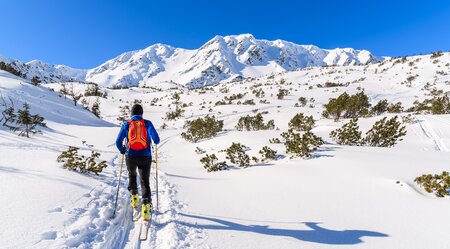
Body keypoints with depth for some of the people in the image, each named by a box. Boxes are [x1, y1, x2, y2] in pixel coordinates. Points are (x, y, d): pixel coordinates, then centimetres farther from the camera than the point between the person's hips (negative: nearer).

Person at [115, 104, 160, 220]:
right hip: (145, 157, -1)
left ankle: (134, 195, 18)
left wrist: (122, 150, 24)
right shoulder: (147, 123, 1)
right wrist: (155, 142, 20)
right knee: (145, 181, 6)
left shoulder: (126, 124, 4)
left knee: (132, 175, 30)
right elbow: (156, 140, -4)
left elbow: (118, 142, 3)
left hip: (130, 157, 1)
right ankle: (146, 204, -10)